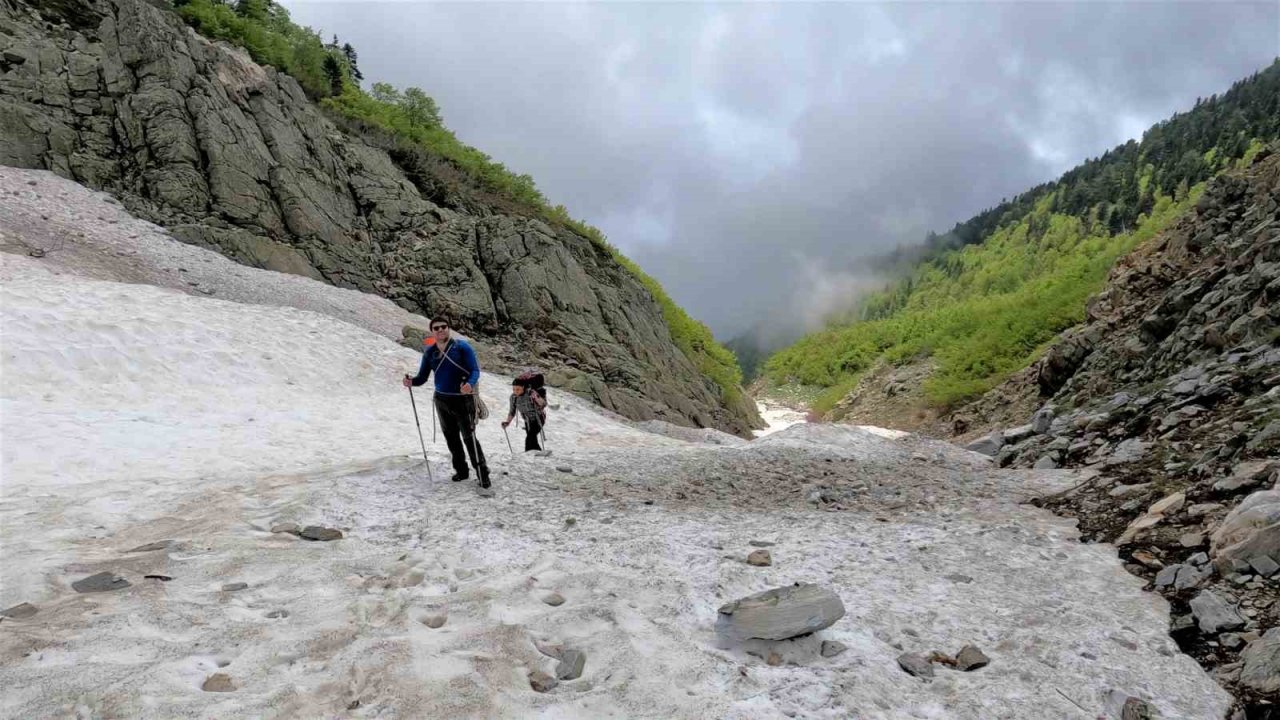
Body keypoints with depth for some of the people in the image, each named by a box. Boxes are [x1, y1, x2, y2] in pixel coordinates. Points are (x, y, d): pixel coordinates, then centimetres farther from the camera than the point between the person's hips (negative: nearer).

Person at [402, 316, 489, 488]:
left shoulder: (461, 346, -9)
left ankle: (482, 472, -2)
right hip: (441, 400, 6)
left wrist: (470, 384, -34)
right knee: (451, 438, 14)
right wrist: (412, 381, -16)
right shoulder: (429, 352, 5)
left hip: (462, 399, -5)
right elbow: (423, 376, 7)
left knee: (469, 437, -9)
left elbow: (475, 370, -13)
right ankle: (461, 470, 27)